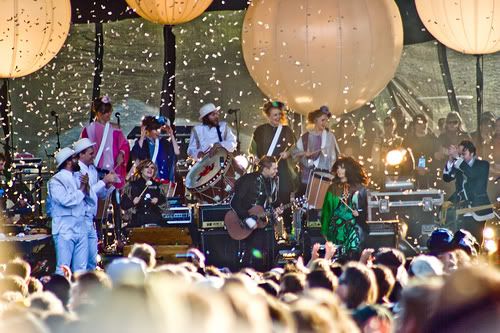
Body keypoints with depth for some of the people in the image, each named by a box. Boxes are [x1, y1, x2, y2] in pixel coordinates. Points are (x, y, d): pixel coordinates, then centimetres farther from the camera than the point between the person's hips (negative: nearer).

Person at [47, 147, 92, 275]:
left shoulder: (77, 179, 16)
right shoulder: (56, 180, -5)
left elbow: (90, 201, 17)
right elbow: (66, 200, -19)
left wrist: (87, 186, -1)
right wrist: (81, 189, -4)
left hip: (81, 227, 7)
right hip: (65, 229, -7)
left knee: (81, 269, 6)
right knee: (63, 269, -9)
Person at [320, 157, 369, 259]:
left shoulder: (358, 188, 4)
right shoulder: (333, 188, 11)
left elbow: (365, 208, 6)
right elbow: (326, 210, 11)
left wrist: (359, 213, -15)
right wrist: (325, 231, 7)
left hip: (353, 226, -2)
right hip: (336, 227, 2)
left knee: (352, 254, -13)